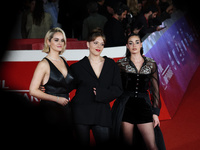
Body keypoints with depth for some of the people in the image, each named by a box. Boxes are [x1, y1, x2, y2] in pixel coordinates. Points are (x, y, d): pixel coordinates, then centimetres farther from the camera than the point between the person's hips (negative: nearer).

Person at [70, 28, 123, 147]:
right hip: (81, 113, -1)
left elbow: (118, 90, 3)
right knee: (83, 146, 2)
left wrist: (98, 93, -9)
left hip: (102, 114, 1)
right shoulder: (77, 67, 6)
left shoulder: (111, 65, 10)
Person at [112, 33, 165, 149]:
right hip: (126, 106, -1)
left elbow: (155, 89, 7)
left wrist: (155, 112, 2)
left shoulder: (151, 64, 8)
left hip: (144, 105, 1)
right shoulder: (121, 64, 4)